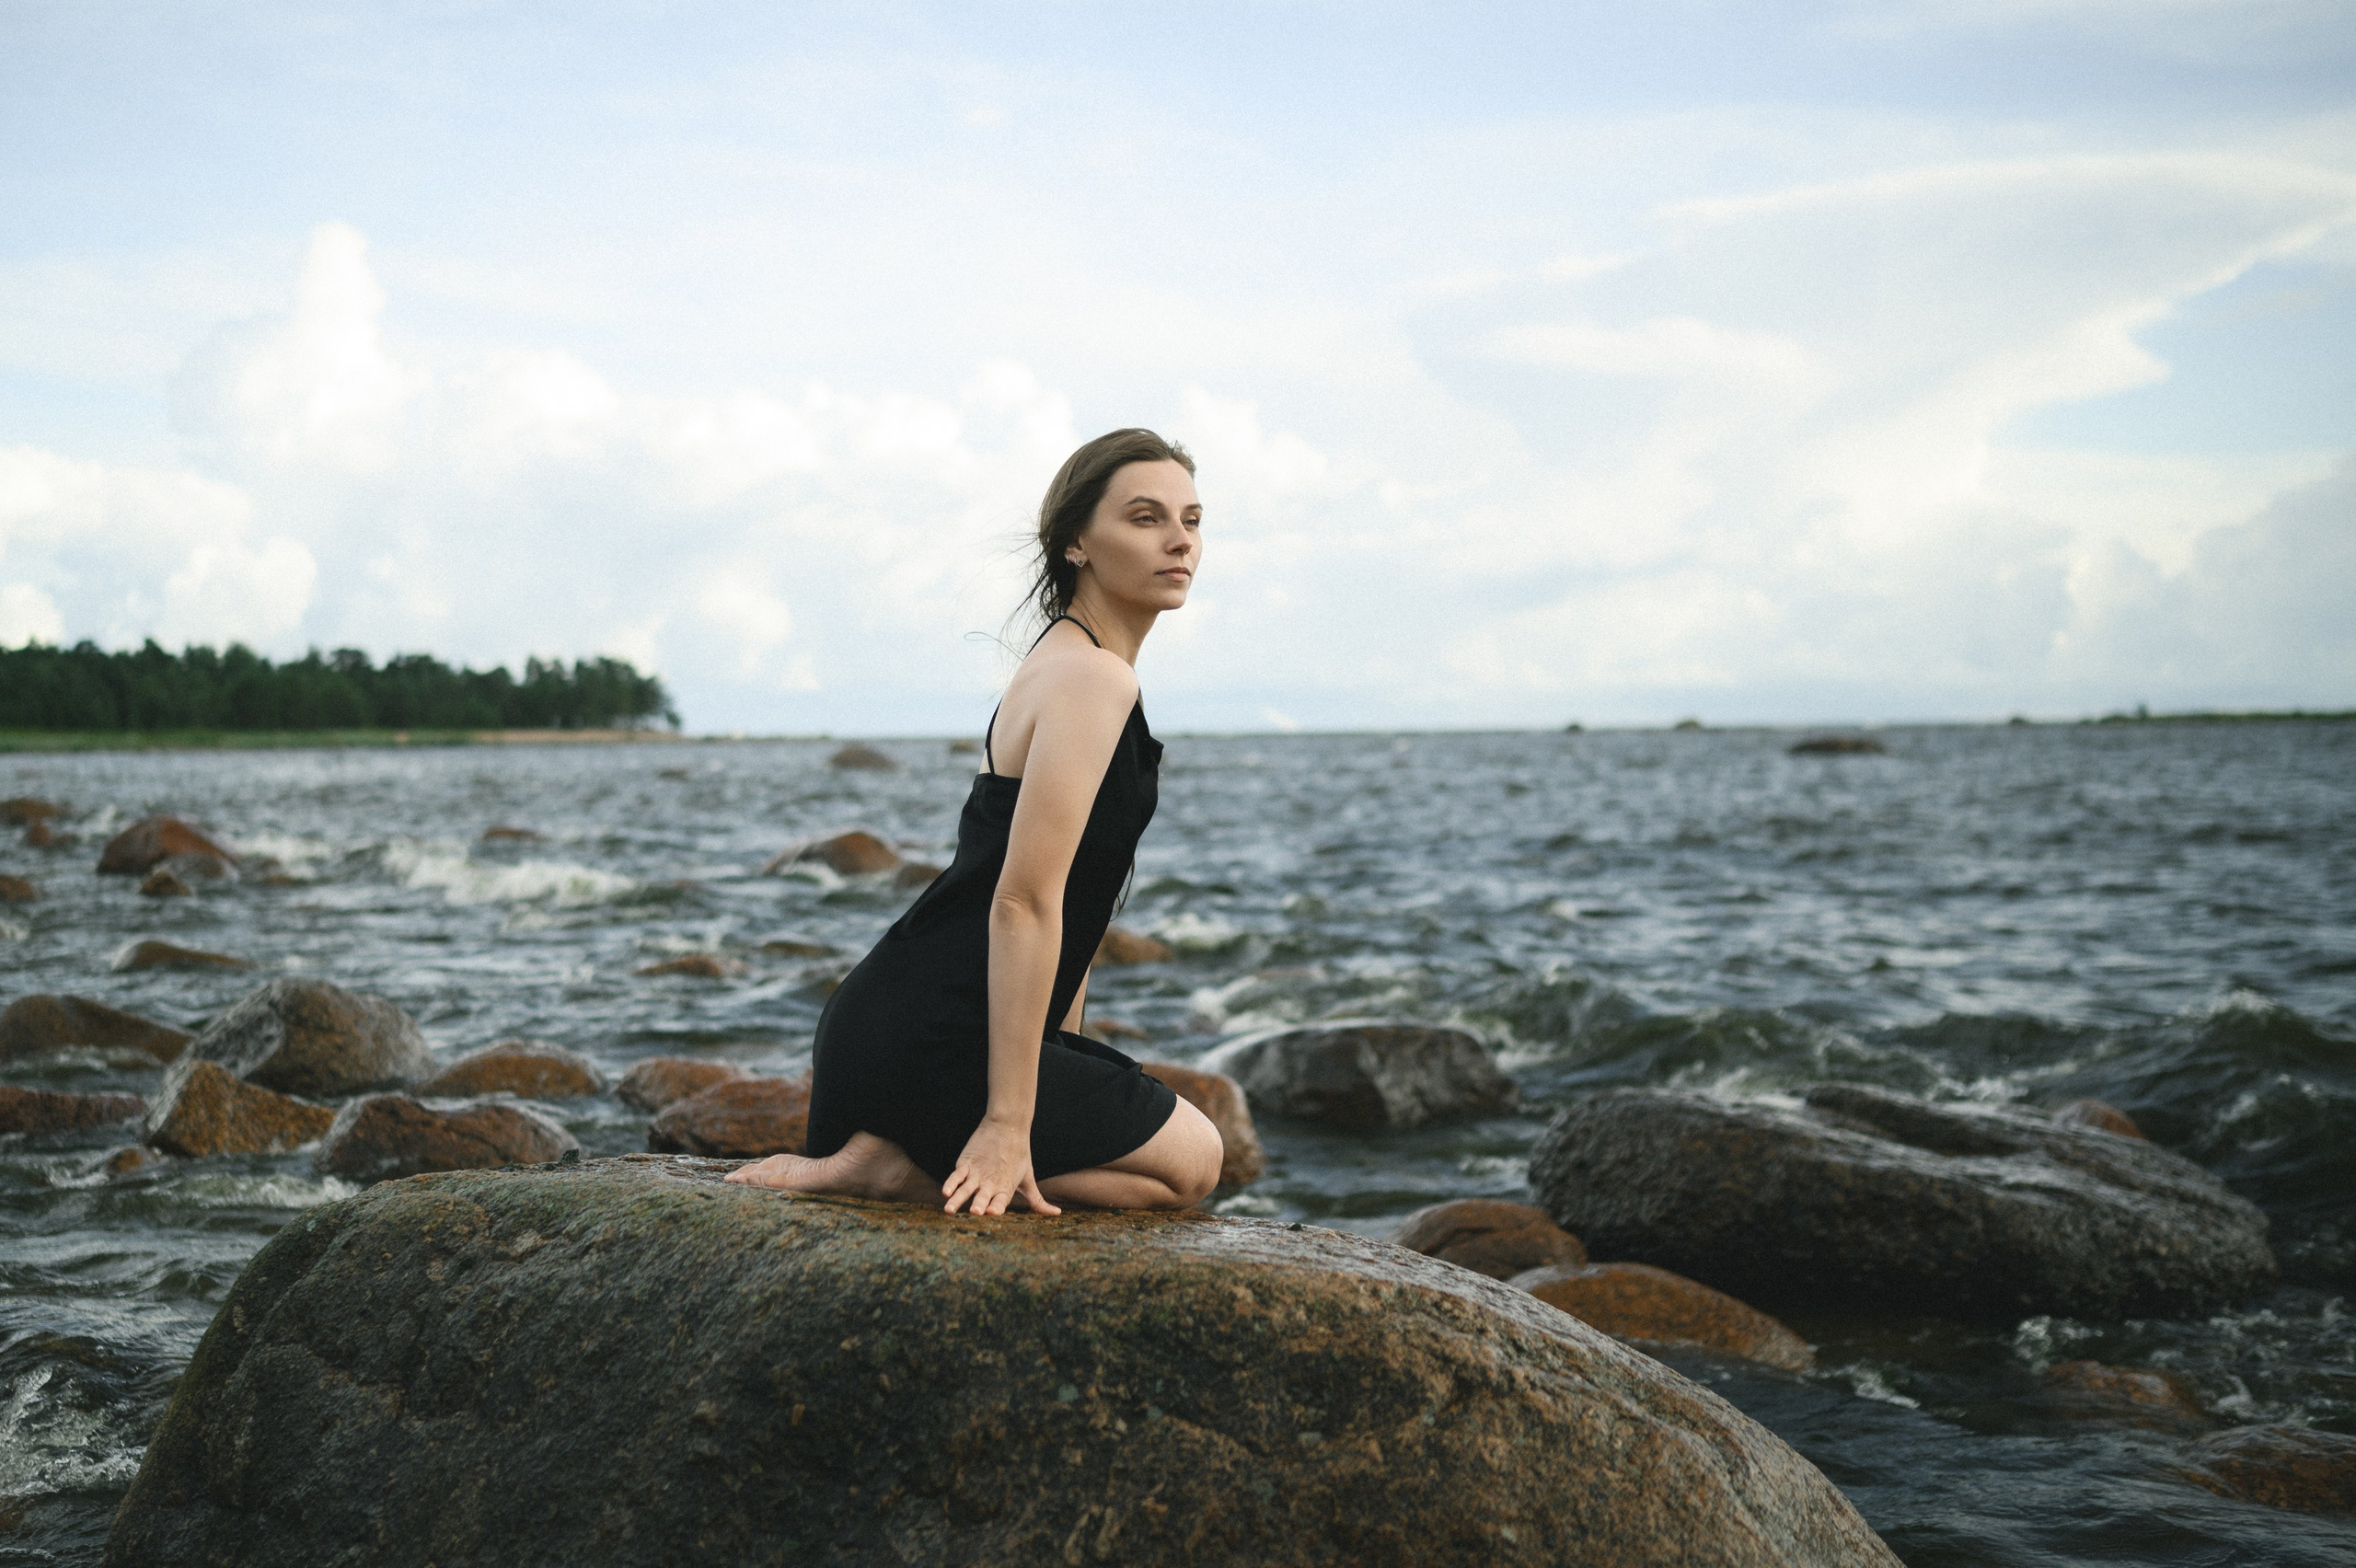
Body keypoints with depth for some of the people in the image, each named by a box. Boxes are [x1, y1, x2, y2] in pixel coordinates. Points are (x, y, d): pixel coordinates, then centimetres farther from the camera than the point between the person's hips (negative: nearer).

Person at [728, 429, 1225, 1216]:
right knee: (1190, 1159, 8)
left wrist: (1070, 1069, 24)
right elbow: (1023, 903, -22)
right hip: (934, 1041, -10)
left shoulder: (1063, 664, 17)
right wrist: (1008, 1122, -23)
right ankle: (897, 1166, -5)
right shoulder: (1092, 679, -15)